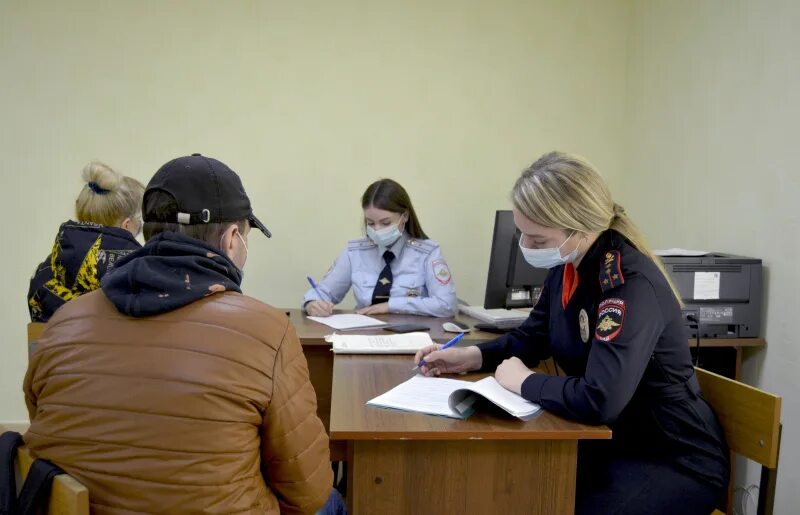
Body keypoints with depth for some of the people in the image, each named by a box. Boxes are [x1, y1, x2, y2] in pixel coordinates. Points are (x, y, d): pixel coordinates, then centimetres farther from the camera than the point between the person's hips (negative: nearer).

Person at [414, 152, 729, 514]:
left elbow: (598, 400, -37)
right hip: (612, 442, 7)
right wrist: (472, 356, -4)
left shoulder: (630, 284, -28)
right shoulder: (566, 266, -3)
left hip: (676, 460, -7)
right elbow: (532, 336, 13)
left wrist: (524, 382, -21)